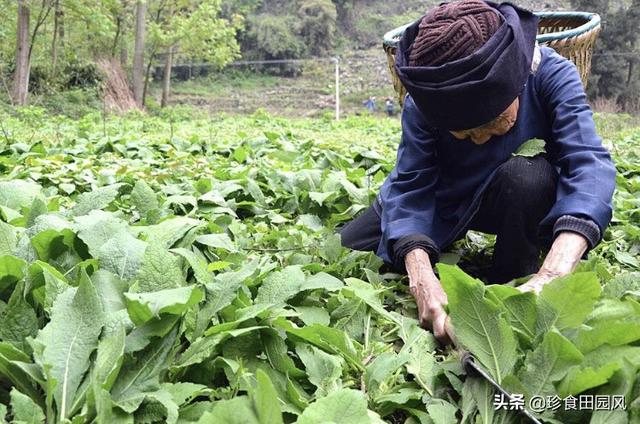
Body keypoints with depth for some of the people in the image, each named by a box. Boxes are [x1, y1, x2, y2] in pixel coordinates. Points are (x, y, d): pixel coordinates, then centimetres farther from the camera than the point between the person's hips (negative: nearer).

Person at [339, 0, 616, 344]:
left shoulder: (552, 74, -30)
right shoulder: (424, 100, -26)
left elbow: (588, 163, -40)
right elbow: (410, 186, -29)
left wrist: (552, 274, -56)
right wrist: (422, 278, -47)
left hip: (515, 199, -2)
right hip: (445, 199, 2)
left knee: (529, 175, -38)